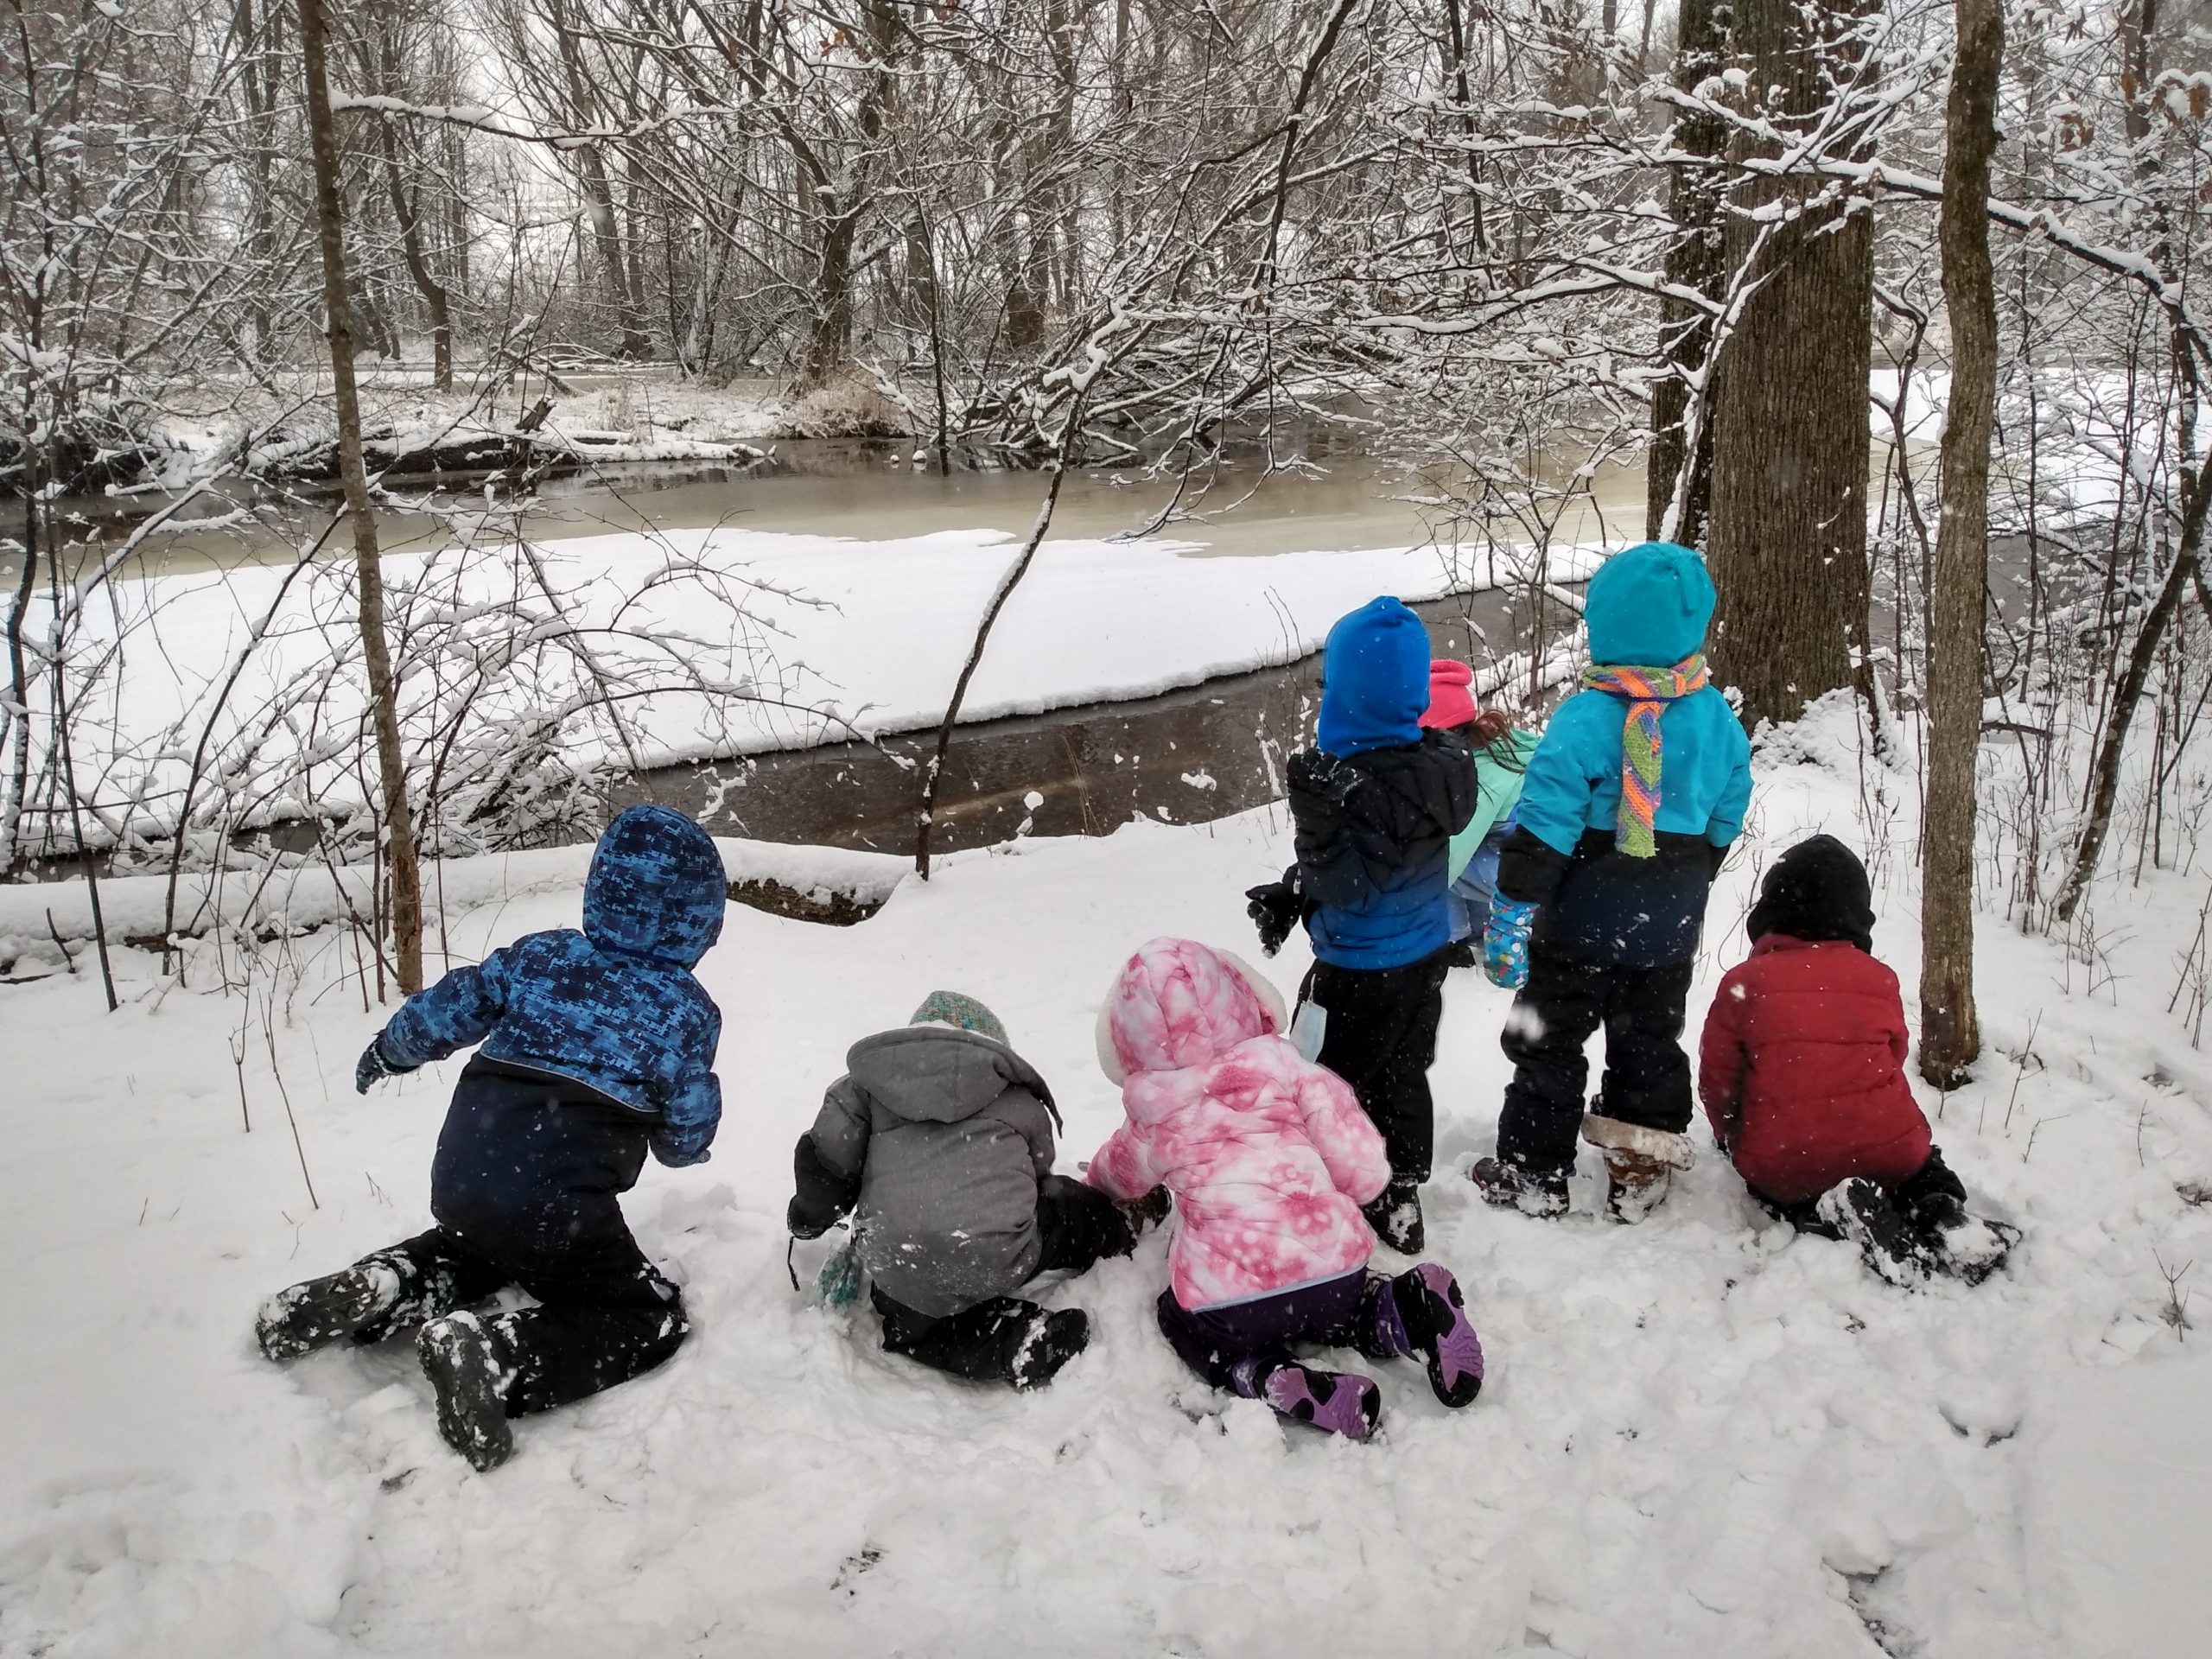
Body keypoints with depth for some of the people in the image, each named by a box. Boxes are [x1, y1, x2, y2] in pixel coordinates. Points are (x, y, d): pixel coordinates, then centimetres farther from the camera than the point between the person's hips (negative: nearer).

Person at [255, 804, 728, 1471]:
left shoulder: (539, 955, 9)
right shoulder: (689, 1011, -2)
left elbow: (450, 1008, 15)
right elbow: (687, 1135, 1)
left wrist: (389, 1051, 35)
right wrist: (684, 1148, 26)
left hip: (459, 1182, 6)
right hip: (556, 1208, -6)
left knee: (489, 1244, 38)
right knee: (648, 1319, 7)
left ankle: (382, 1287, 9)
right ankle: (496, 1354, -17)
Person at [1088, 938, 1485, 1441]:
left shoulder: (1152, 1118, 8)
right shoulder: (1286, 1066, 4)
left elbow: (1121, 1175, 31)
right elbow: (1364, 1171, 0)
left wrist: (1099, 1172, 55)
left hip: (1226, 1299, -2)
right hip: (1334, 1267, 2)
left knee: (1180, 1320, 29)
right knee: (1337, 1307, 35)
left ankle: (1270, 1379, 0)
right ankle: (1403, 1316, 2)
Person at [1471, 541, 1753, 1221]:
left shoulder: (1587, 718, -22)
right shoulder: (1715, 716, -4)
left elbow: (1544, 827, -23)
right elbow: (1725, 819, 9)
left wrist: (1511, 911, -18)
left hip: (1583, 919, -5)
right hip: (1671, 927, 5)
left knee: (1550, 1041, 10)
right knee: (1650, 1039, 20)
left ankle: (1533, 1172, 20)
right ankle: (1641, 1172, 30)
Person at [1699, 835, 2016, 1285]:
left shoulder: (1744, 982, -7)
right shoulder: (1879, 979, 0)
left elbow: (1717, 1081, -1)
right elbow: (1891, 1059, 14)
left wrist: (1731, 1137, 21)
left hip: (1783, 1167, -2)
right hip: (1886, 1154, 2)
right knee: (1921, 1163, 34)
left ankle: (1819, 1218, -3)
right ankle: (1940, 1216, 1)